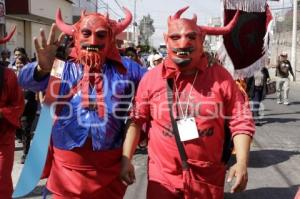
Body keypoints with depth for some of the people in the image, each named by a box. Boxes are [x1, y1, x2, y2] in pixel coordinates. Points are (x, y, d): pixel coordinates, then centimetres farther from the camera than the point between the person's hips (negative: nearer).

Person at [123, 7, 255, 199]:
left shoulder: (221, 76, -6)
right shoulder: (151, 77, -5)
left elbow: (241, 121, -3)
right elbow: (136, 120, 2)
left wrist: (242, 163, -11)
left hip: (208, 176, 1)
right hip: (163, 174, 0)